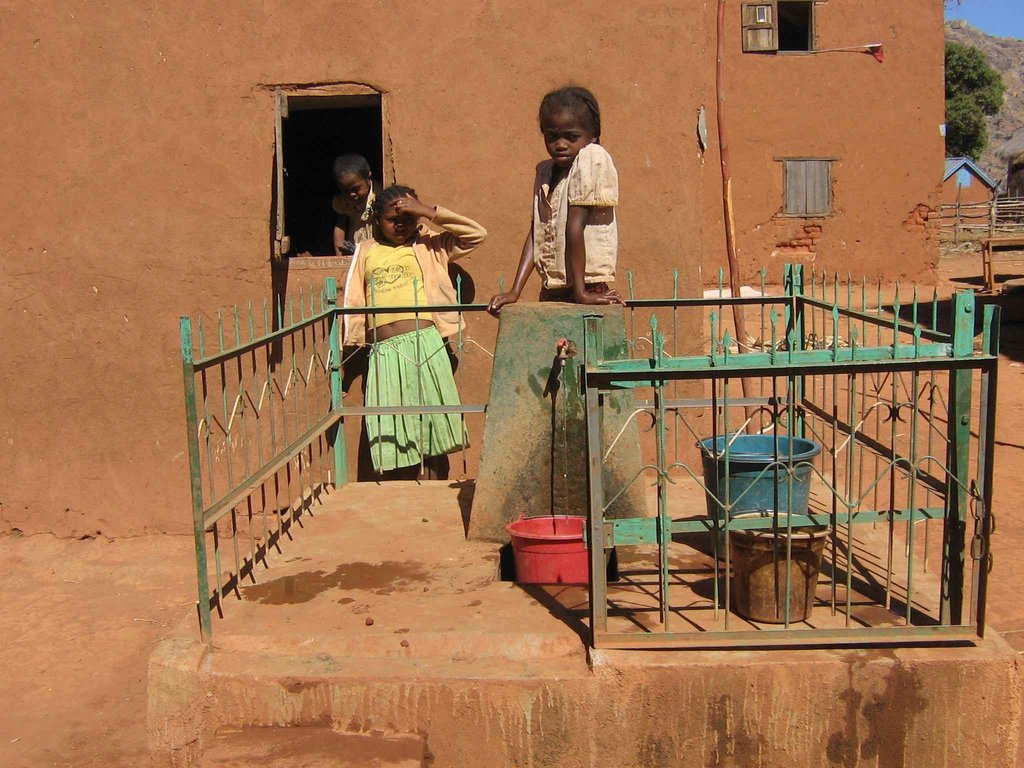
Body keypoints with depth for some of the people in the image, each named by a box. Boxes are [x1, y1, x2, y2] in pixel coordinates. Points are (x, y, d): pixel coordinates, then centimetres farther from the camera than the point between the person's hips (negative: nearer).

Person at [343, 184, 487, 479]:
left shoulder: (429, 246, 12)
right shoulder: (366, 251, 17)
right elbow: (353, 304, 18)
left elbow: (477, 233, 4)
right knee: (393, 437, 4)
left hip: (424, 346, -2)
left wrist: (430, 212, -1)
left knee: (432, 430, -1)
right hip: (384, 353, 2)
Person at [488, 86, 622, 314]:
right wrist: (515, 291, -2)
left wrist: (581, 292, -20)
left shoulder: (592, 159, -10)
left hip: (587, 289, -7)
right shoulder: (545, 171, 12)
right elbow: (535, 234, 6)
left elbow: (575, 226, -16)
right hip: (551, 295, 7)